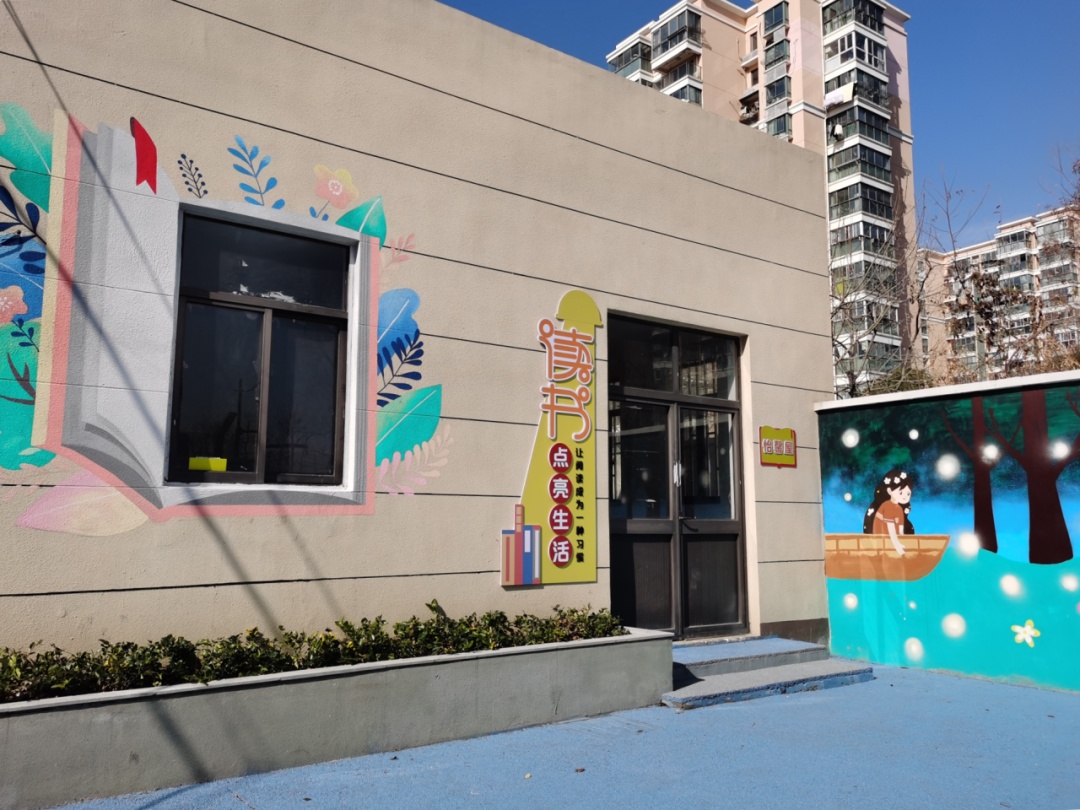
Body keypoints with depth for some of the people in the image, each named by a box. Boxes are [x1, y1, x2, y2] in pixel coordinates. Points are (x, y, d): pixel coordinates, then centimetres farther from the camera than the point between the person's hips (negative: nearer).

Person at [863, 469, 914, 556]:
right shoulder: (888, 506, -17)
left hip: (891, 540, 9)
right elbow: (890, 527, -22)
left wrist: (900, 543, 0)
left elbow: (900, 528, 8)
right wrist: (896, 543, -25)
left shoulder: (899, 509, 9)